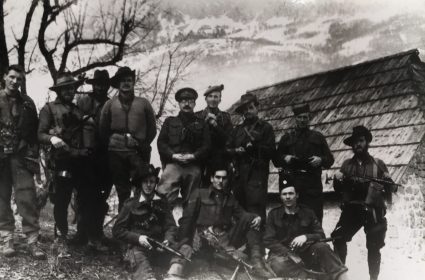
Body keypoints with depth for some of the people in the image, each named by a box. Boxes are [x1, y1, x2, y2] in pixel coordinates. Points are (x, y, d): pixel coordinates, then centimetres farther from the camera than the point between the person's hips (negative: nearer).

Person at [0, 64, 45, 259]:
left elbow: (34, 131, 11)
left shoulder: (27, 103, 10)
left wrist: (33, 155, 4)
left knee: (27, 198, -5)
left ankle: (32, 240, -4)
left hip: (21, 156, 0)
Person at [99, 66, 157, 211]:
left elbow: (152, 129, 10)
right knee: (122, 193, 6)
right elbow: (103, 130, 12)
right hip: (116, 153, 1)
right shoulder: (110, 104, 7)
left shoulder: (143, 103, 7)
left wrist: (143, 146, 1)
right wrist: (112, 145, 6)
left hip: (138, 153, -1)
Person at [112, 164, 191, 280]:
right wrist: (138, 238, -9)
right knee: (138, 258, -37)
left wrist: (168, 239, -10)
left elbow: (171, 226, 13)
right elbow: (117, 230, 7)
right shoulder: (131, 204, 9)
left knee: (185, 248, -21)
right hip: (138, 246, -3)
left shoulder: (161, 203, 18)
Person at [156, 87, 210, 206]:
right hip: (173, 163, -1)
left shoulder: (201, 124, 20)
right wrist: (173, 155, -6)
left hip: (194, 166, 1)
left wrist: (194, 156, -8)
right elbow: (161, 142, 10)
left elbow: (206, 145, 9)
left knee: (191, 200, 2)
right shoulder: (170, 121, 19)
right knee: (165, 193, -19)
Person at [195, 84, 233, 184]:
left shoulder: (225, 117, 15)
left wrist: (215, 124, -9)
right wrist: (205, 122, -7)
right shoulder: (197, 116, 13)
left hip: (220, 161, 1)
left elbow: (229, 139, 4)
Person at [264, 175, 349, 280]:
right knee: (279, 264, -35)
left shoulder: (308, 213, 5)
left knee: (322, 247, -25)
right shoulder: (274, 214, 2)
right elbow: (269, 241, -5)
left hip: (304, 251, 2)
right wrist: (289, 255, -19)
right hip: (282, 252, -1)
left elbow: (321, 235, 3)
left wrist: (306, 237, -20)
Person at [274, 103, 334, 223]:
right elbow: (276, 160, 14)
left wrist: (321, 160, -7)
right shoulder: (287, 137, 15)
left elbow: (330, 159, 14)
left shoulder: (318, 137, 15)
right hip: (292, 183, 0)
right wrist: (285, 158, -6)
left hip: (313, 184, 0)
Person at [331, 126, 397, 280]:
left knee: (374, 248, 1)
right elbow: (339, 190, 16)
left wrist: (389, 182, -16)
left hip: (373, 211, -2)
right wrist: (337, 179, -4)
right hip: (351, 209, 2)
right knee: (338, 238, -15)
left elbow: (390, 190, 5)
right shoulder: (347, 164, 13)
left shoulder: (378, 164, 6)